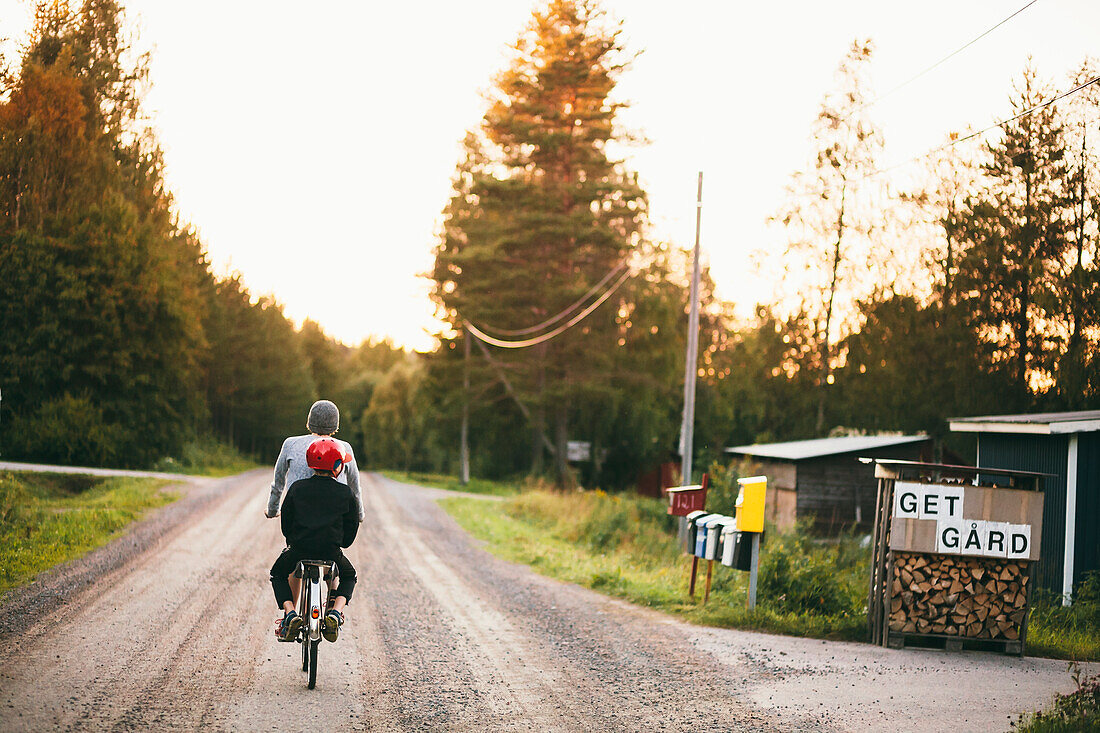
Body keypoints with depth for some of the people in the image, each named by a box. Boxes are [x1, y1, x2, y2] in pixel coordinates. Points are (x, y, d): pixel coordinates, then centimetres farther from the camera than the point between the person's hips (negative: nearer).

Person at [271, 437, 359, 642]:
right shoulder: (345, 494, 3)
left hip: (299, 549, 0)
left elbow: (286, 522, 12)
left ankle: (290, 613, 5)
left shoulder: (297, 488, 6)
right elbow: (352, 527, 9)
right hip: (332, 553, 0)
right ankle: (335, 612, 5)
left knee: (278, 574, 29)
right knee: (349, 576, 31)